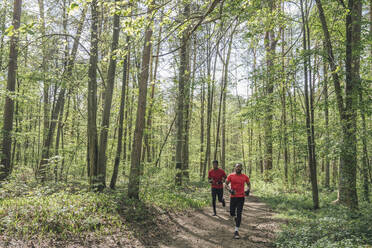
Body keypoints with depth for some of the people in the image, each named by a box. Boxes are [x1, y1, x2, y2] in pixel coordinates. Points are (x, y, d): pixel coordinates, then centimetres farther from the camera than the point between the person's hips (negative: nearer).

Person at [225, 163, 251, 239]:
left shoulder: (245, 177, 2)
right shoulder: (231, 176, -1)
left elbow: (249, 184, 16)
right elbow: (226, 185, 1)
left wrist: (248, 190, -3)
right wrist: (230, 190, -17)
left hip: (241, 197, 0)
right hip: (233, 197, 1)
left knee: (239, 214, -5)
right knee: (232, 213, 7)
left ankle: (236, 231, 1)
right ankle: (235, 217, 44)